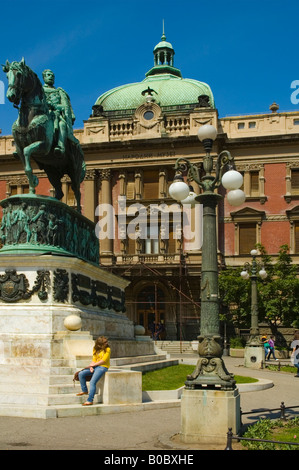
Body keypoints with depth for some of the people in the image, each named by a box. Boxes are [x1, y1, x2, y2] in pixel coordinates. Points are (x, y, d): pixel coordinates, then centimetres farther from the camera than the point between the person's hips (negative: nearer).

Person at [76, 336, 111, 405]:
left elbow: (103, 360, -14)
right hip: (95, 367, 7)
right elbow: (94, 359, 9)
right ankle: (84, 391, 9)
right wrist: (91, 367, -10)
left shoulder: (107, 349, -8)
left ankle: (90, 400, -23)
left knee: (92, 382, -23)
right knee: (81, 374, -5)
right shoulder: (95, 349, 10)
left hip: (102, 367, -7)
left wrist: (93, 365, -9)